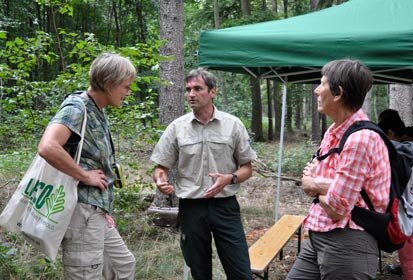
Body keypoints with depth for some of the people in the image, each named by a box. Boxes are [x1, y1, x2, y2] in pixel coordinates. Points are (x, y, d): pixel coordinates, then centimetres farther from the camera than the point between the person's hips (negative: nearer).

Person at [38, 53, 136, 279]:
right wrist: (85, 176, -20)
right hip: (81, 209, -10)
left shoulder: (98, 113, 13)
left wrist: (104, 207, 15)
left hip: (96, 210, 10)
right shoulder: (76, 107, -15)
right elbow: (47, 147, -33)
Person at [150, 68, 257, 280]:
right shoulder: (177, 127, 0)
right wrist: (160, 180, -18)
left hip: (225, 206, 0)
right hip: (191, 207, 1)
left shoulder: (233, 124, -1)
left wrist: (229, 179, -16)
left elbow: (247, 168, 4)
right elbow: (161, 167, 5)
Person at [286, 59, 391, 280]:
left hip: (347, 244, -8)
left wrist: (315, 185, -2)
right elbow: (308, 180, 10)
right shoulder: (333, 131, 9)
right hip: (317, 237, 8)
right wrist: (323, 185, -13)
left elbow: (336, 209, -22)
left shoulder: (360, 139, -22)